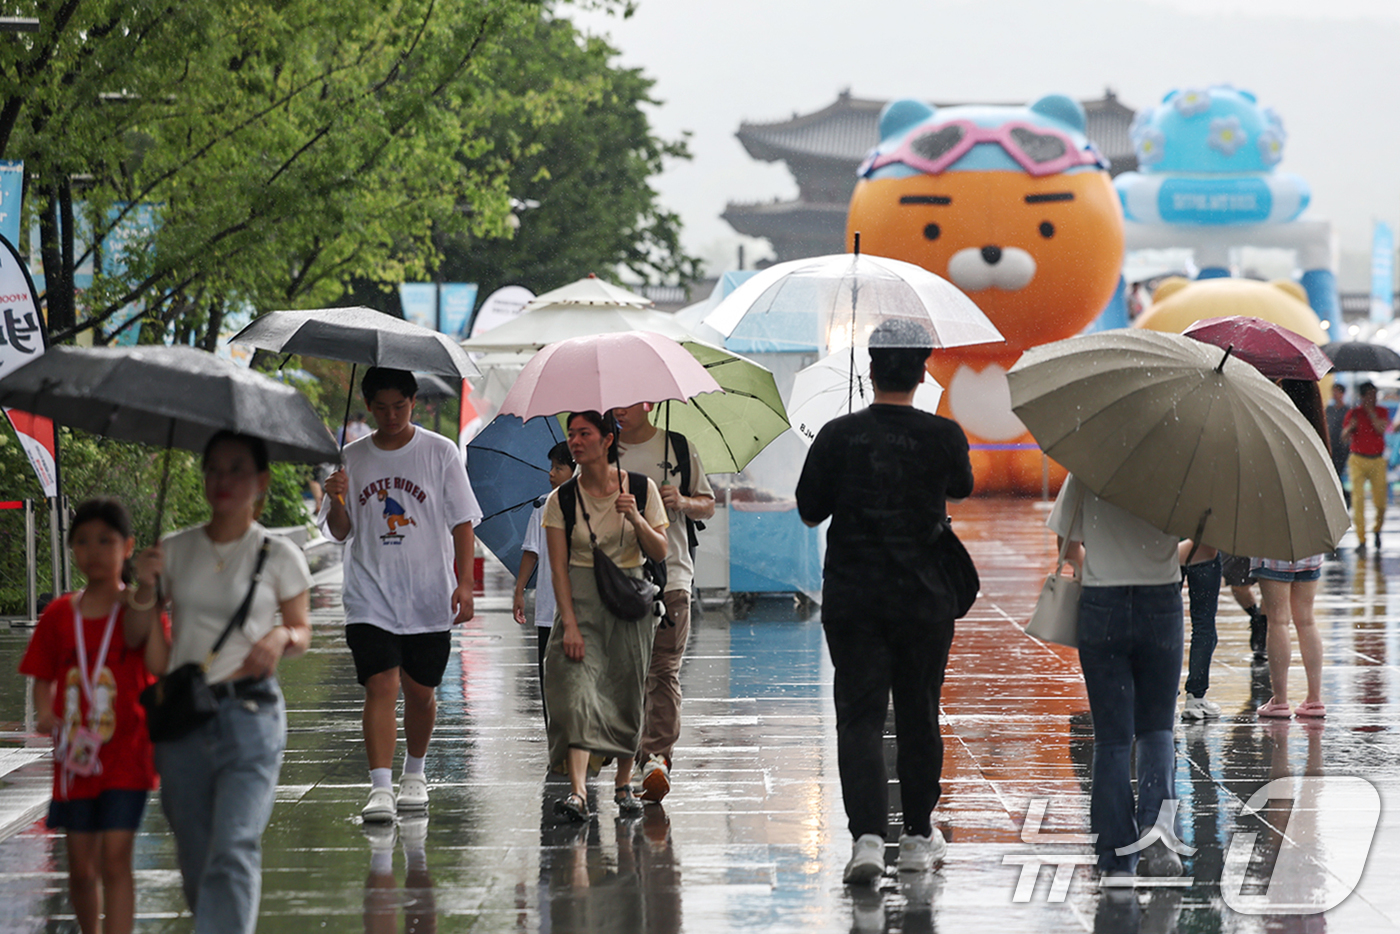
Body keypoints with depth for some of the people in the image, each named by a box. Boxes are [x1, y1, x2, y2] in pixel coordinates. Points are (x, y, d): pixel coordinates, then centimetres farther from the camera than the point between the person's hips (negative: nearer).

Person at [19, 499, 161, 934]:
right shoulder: (59, 615, 6)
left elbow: (135, 637, -28)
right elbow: (44, 677, 13)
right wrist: (44, 714, -9)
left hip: (125, 757, -4)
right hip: (76, 757, 4)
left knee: (115, 861, -11)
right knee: (81, 867, 9)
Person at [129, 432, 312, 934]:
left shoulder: (279, 555, 2)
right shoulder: (175, 550, 9)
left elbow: (302, 630, 12)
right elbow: (136, 634, 13)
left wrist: (283, 638, -11)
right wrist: (145, 587, -7)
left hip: (249, 715, -4)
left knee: (233, 851, -18)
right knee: (196, 860, 8)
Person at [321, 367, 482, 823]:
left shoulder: (439, 452, 2)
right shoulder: (353, 458, 7)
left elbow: (462, 520, 2)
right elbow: (340, 532, 10)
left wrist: (464, 583, -7)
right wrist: (337, 500, -12)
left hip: (429, 597, 0)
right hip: (370, 599, 0)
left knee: (420, 691, 8)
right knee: (380, 686, -13)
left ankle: (415, 774, 30)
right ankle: (380, 788, -18)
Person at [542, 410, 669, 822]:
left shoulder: (641, 489, 1)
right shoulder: (561, 500, 0)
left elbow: (660, 553, 0)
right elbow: (558, 567, -4)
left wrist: (635, 519, -17)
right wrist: (569, 623, -14)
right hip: (581, 600, -1)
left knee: (627, 695, 4)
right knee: (576, 687, -17)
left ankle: (623, 784, 22)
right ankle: (577, 792, -27)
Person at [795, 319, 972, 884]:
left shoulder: (839, 436, -7)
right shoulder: (944, 437, -6)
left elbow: (810, 511, 2)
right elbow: (961, 489, 15)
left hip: (851, 598, -1)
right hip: (924, 598, 1)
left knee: (860, 715, -1)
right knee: (918, 715, 13)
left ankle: (867, 835, -17)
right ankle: (918, 837, 23)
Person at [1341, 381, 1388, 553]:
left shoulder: (1382, 412, 8)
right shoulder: (1354, 414, 4)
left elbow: (1381, 429, -12)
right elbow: (1344, 439, 2)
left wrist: (1370, 410, -11)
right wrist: (1350, 428, -17)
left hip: (1378, 460, 1)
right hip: (1358, 460, -1)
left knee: (1380, 500, -1)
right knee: (1358, 499, -12)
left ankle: (1377, 530, 29)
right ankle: (1361, 540, -11)